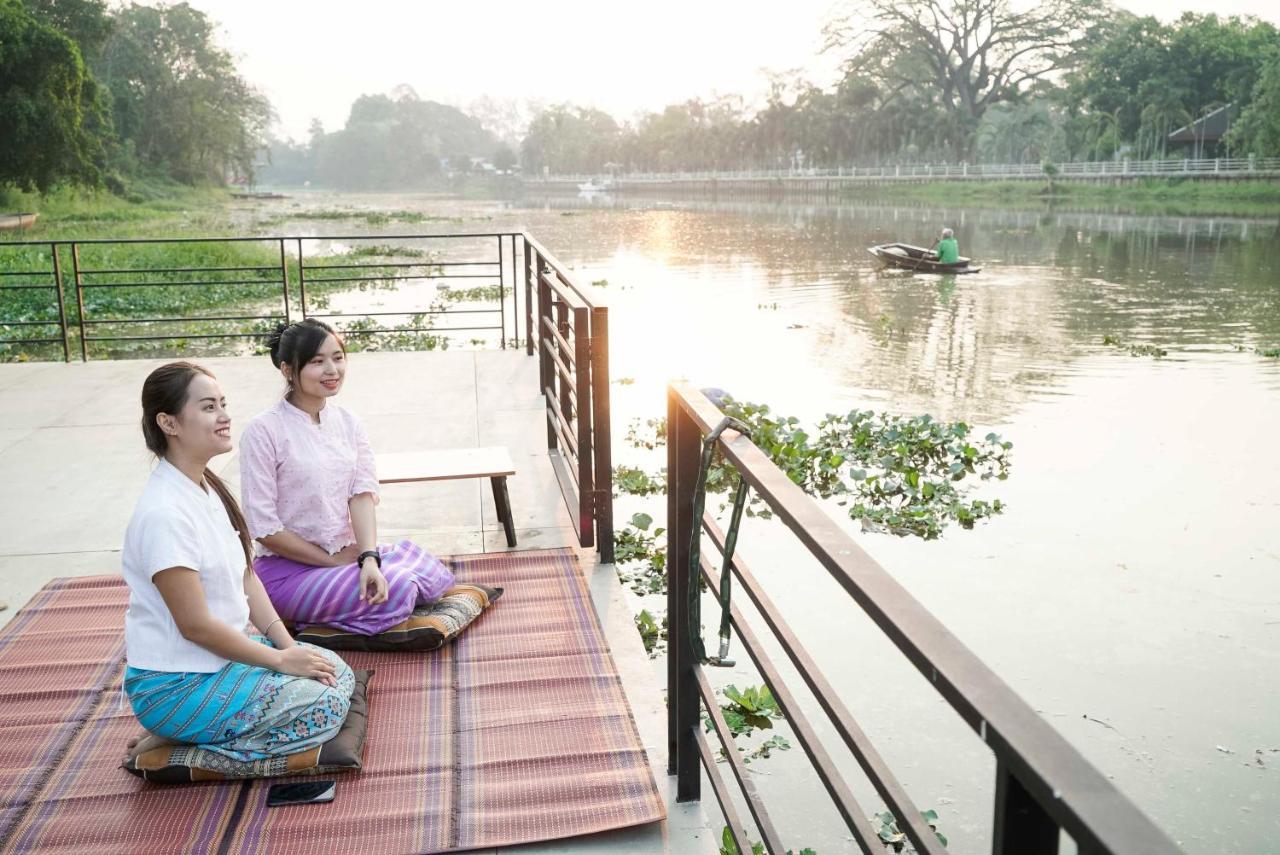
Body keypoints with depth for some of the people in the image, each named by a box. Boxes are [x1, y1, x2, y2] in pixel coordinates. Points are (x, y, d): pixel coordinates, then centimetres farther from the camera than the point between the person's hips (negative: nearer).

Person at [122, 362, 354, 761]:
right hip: (175, 687, -9)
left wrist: (288, 645, -1)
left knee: (338, 674, 5)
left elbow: (246, 579, 9)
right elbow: (195, 624, -23)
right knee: (325, 707, -16)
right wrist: (280, 659, -15)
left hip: (225, 650, 9)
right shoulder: (164, 514, -25)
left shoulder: (209, 488, 4)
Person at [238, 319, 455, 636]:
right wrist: (332, 561, -13)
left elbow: (363, 495, -5)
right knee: (396, 592, -25)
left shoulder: (348, 424, 5)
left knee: (436, 573, -12)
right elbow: (263, 527, -14)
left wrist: (369, 558, -23)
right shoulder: (263, 432, -13)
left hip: (348, 553, 6)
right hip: (287, 568, -6)